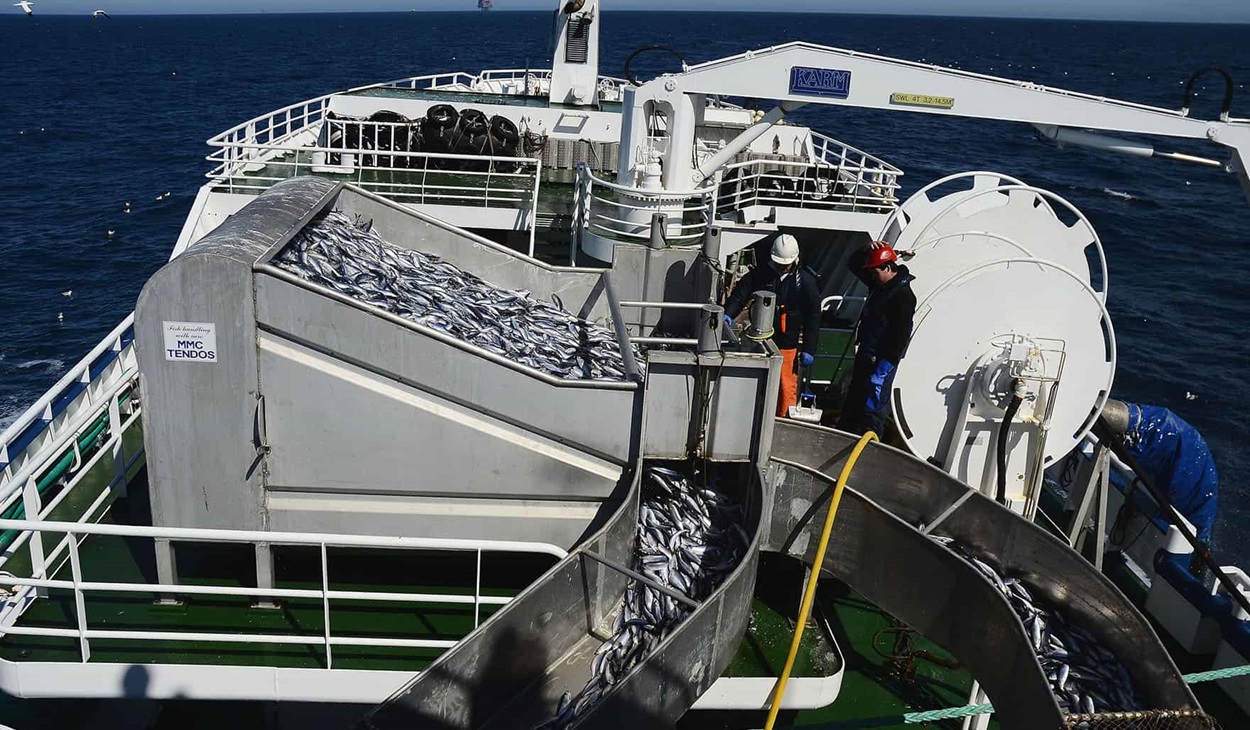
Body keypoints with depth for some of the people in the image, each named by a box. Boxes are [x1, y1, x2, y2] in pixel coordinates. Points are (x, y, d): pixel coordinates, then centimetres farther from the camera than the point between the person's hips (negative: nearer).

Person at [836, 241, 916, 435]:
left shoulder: (903, 295, -19)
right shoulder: (878, 284, 8)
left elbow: (901, 336, -24)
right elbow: (854, 265, 22)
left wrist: (881, 370, -24)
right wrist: (867, 250, 0)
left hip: (880, 361, -10)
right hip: (865, 356, 10)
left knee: (871, 410, -6)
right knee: (851, 405, 21)